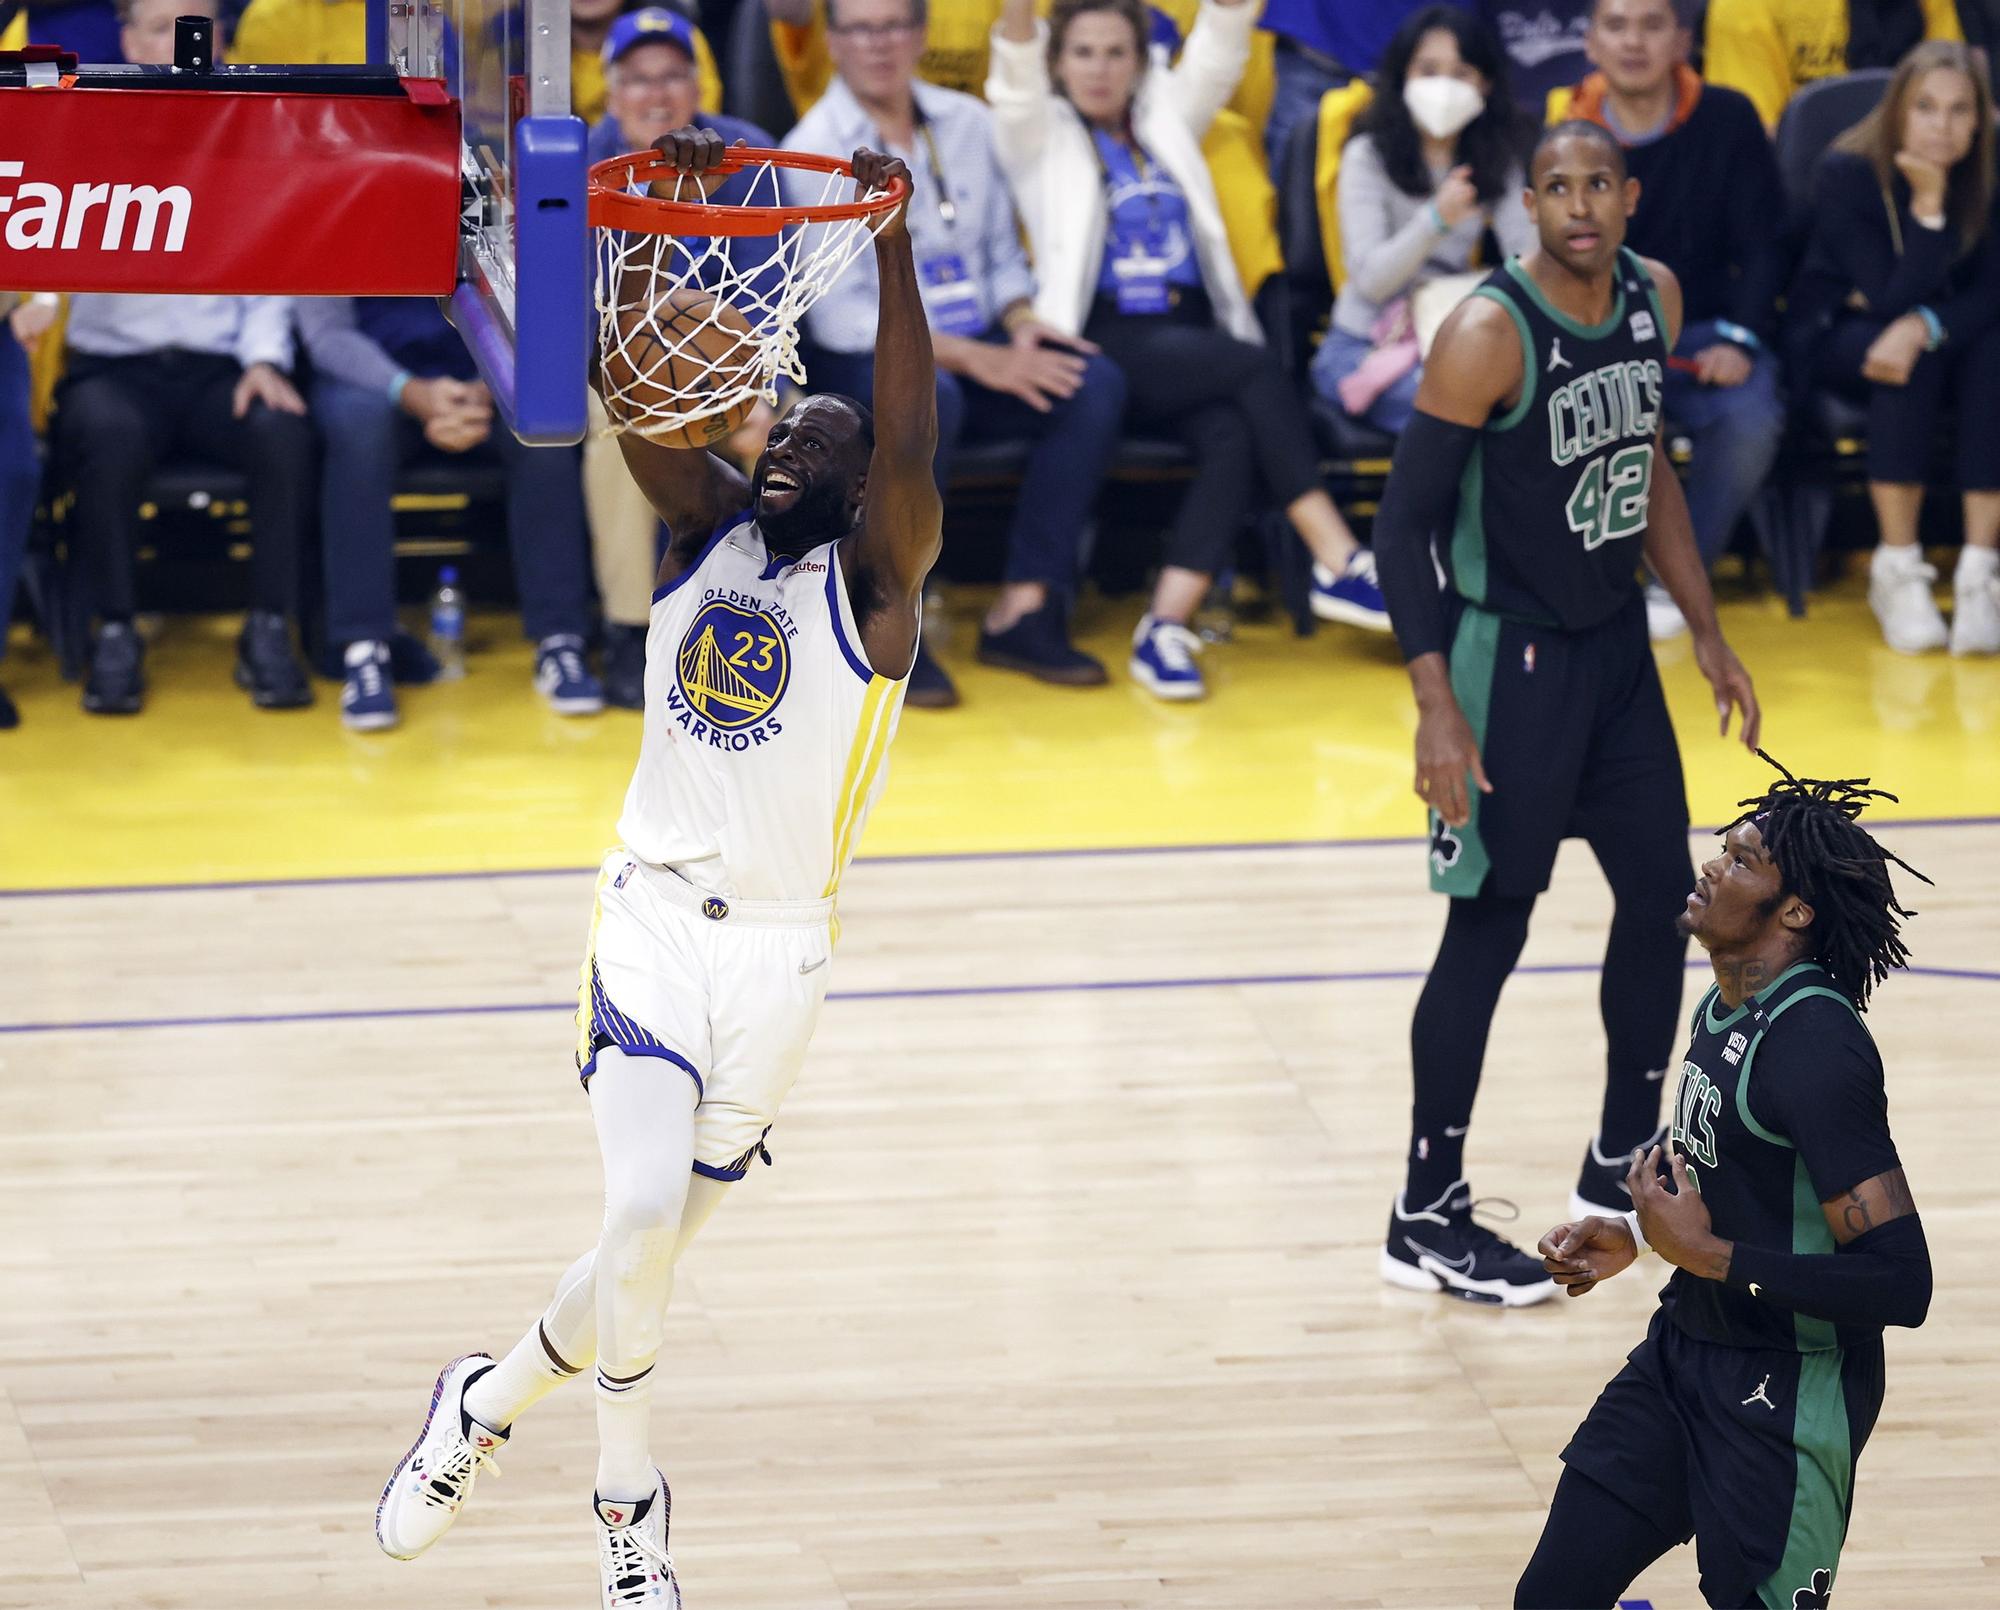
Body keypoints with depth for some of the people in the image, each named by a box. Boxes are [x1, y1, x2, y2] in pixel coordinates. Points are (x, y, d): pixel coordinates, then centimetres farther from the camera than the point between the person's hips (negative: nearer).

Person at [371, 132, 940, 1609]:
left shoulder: (875, 582, -4)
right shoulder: (711, 528, 5)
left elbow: (909, 447, -23)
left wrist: (897, 244, -34)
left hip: (779, 948, -1)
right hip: (651, 917, 1)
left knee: (659, 1237, 6)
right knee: (647, 1215, -17)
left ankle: (491, 1404, 32)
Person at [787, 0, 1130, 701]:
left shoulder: (967, 123, 9)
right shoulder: (811, 151, -8)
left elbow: (1003, 255, 17)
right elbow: (839, 315, -14)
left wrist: (1020, 323, -8)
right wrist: (979, 360, -21)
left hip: (976, 350, 5)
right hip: (859, 361, -5)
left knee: (1094, 385, -22)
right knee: (928, 398, -39)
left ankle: (1023, 610, -20)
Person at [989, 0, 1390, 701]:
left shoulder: (1166, 119, 23)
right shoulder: (1042, 136, 13)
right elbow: (1017, 75, -7)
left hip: (1194, 334, 4)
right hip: (1111, 345, -4)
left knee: (1235, 436, -29)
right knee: (1258, 369, -29)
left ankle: (1165, 625, -37)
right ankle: (1337, 560, -32)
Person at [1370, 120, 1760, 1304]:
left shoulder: (1655, 298, 1)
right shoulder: (1490, 336, -21)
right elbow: (1406, 523, -19)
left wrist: (1707, 632, 16)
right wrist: (1438, 705, -25)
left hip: (1617, 646, 7)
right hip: (1512, 658, -7)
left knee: (1664, 892, 14)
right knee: (1491, 928, -4)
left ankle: (1625, 1163, 31)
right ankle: (1428, 1222, 5)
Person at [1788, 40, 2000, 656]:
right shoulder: (1847, 173, -20)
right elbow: (1893, 298, -25)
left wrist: (1924, 324, -36)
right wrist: (1928, 203, -35)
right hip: (1838, 331, -3)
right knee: (1912, 359, -36)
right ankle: (1898, 570, -29)